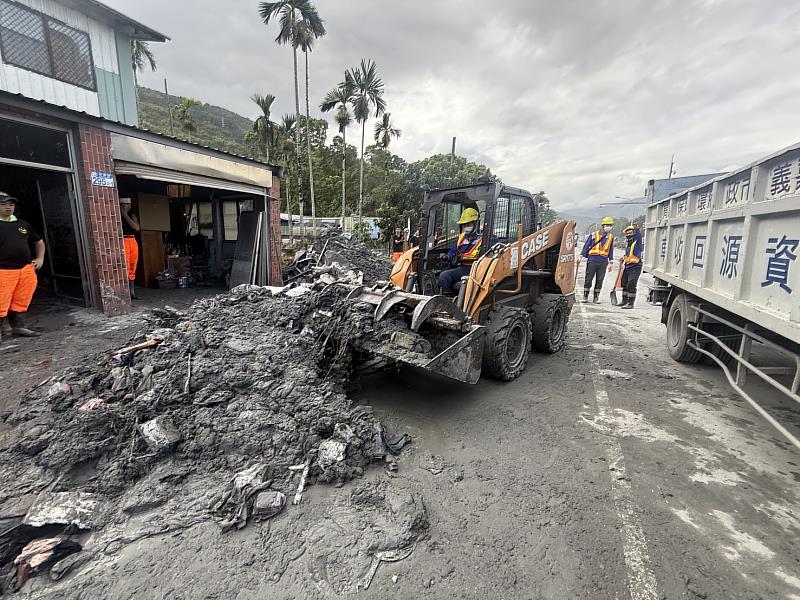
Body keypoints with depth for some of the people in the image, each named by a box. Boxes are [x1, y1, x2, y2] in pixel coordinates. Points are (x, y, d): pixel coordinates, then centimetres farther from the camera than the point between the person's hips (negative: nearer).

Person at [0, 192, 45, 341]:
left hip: (26, 269, 5)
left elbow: (39, 242, 28)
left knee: (21, 301, 12)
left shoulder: (23, 224, 15)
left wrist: (40, 258, 16)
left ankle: (18, 326, 23)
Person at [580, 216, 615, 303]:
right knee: (588, 279, 0)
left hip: (603, 262, 3)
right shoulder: (593, 235, 1)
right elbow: (586, 246, 4)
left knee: (600, 280, 5)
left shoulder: (611, 237, 12)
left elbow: (611, 250, 17)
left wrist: (611, 262, 16)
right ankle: (585, 296, 9)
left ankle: (596, 297, 14)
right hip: (592, 260, -3)